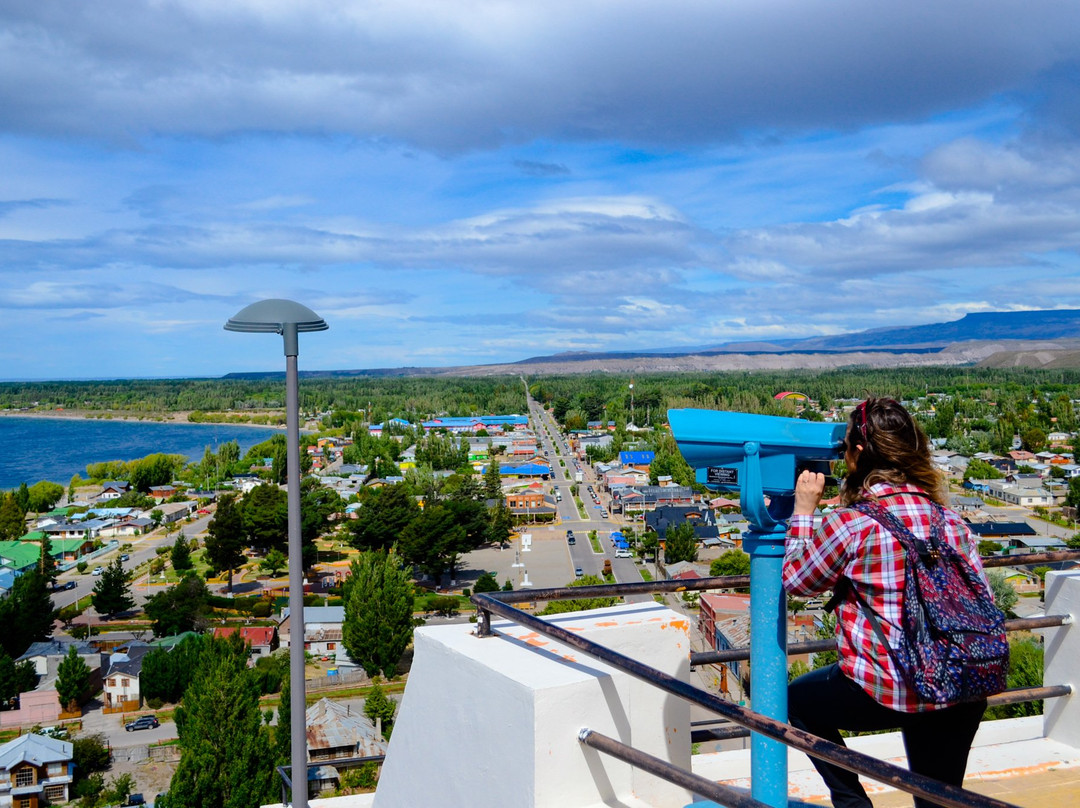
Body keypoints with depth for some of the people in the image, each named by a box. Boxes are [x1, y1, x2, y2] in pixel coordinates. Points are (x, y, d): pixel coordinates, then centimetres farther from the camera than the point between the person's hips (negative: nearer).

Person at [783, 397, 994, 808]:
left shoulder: (850, 523, -14)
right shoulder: (951, 520, 3)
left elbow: (795, 581, 1)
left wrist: (803, 510, 9)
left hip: (887, 691, -5)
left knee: (798, 700, 22)